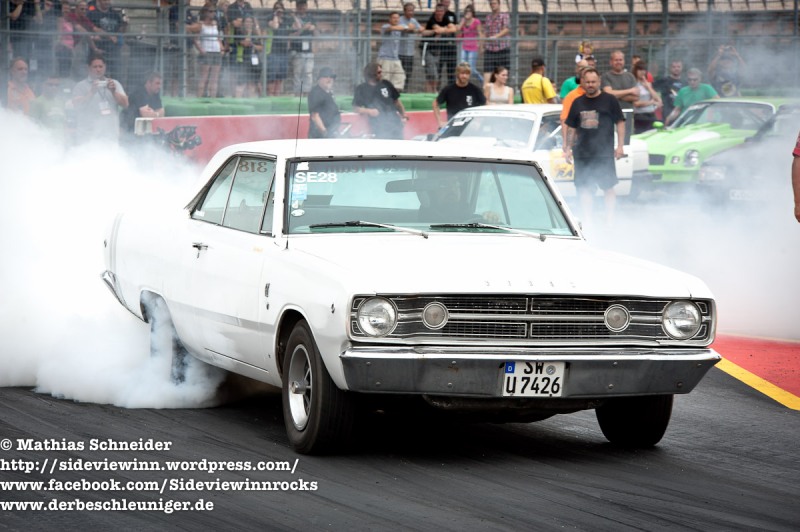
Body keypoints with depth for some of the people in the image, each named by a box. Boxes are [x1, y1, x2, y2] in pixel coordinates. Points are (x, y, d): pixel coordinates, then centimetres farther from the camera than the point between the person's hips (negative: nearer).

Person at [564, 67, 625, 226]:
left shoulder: (609, 100, 2)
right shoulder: (578, 103, 13)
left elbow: (620, 122, 2)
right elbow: (571, 127, 18)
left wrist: (620, 146, -5)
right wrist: (568, 148, 11)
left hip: (604, 152, -4)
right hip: (582, 153, 4)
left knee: (608, 186, -4)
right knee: (584, 188, 3)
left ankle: (609, 219, 3)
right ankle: (587, 220, 9)